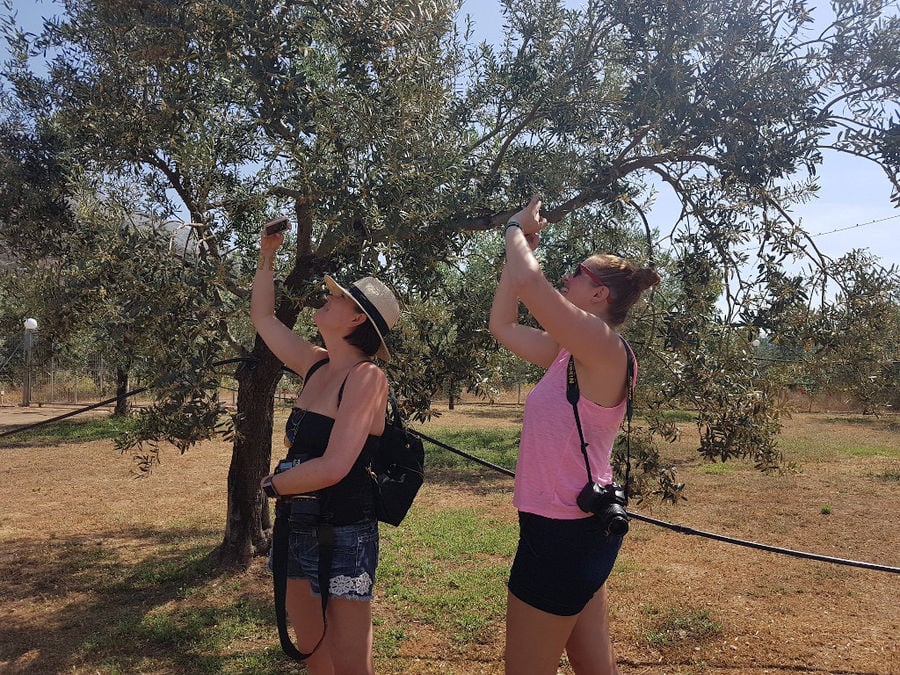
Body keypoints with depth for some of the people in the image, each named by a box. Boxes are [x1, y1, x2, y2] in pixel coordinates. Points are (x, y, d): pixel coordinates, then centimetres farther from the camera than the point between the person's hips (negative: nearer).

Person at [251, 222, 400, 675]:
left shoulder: (366, 377, -19)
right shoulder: (318, 366, 4)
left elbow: (332, 467, -26)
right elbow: (263, 318, 17)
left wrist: (271, 484, -10)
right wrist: (266, 258, 10)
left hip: (343, 535, -8)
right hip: (296, 529, 8)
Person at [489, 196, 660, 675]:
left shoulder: (603, 347, -17)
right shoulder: (567, 353, 8)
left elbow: (529, 281, -29)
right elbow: (502, 325, 14)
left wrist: (517, 232, -9)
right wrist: (519, 244, 12)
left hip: (564, 532, -9)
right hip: (575, 528, 9)